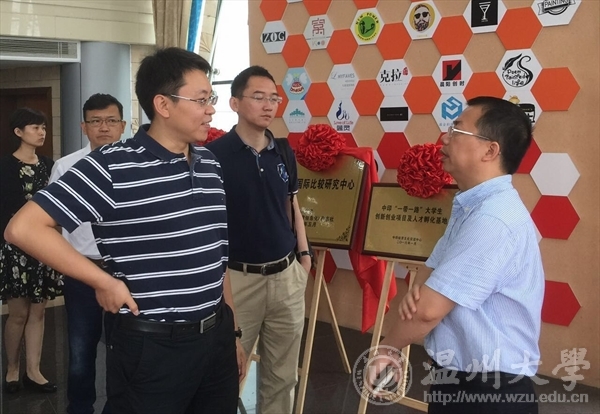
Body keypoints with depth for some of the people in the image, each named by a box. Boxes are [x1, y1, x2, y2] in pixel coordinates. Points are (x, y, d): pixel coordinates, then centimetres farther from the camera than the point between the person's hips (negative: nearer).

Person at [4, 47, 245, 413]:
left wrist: (233, 331, 17)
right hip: (152, 347, -6)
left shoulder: (210, 165, 7)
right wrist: (105, 281, -16)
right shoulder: (113, 166, -14)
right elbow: (24, 228, -17)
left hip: (217, 337, 6)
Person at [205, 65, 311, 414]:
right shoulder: (215, 154, -11)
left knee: (283, 375, 15)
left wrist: (304, 254, 10)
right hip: (238, 278, -5)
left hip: (287, 276, 5)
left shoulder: (284, 153, 6)